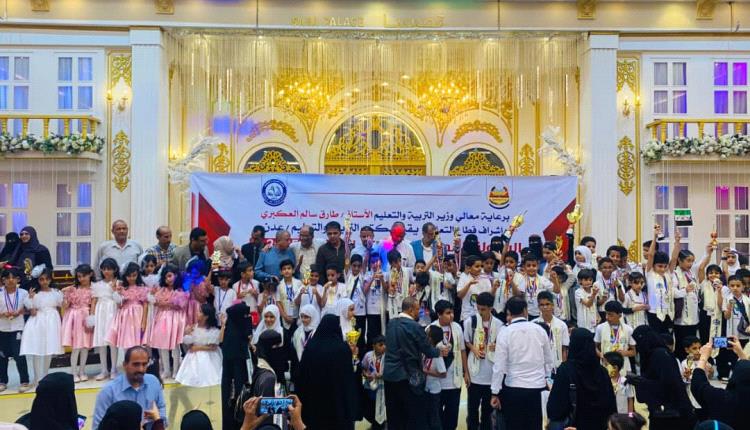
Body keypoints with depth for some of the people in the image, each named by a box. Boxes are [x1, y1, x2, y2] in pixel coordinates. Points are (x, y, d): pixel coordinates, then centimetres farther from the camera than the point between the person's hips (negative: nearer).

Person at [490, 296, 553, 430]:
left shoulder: (505, 332, -9)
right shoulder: (539, 330, 1)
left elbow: (499, 365, -11)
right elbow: (549, 360, 10)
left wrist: (495, 393, -4)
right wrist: (545, 376, 28)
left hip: (514, 388, -3)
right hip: (536, 386, 3)